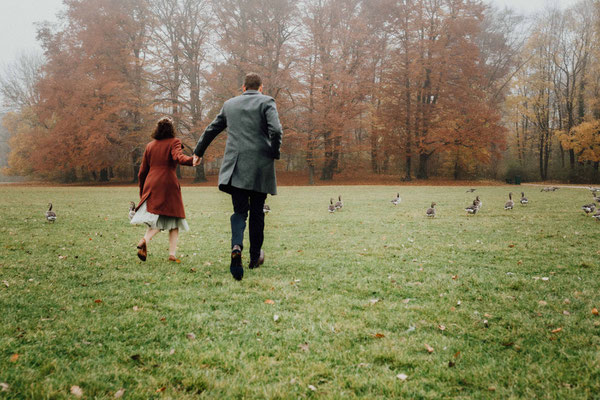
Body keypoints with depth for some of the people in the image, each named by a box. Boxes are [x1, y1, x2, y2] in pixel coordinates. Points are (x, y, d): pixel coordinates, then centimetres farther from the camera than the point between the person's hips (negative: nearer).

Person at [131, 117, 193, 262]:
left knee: (156, 220, 8)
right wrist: (192, 160, -39)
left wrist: (142, 192, 26)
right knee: (173, 219, 6)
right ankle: (172, 254, 0)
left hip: (151, 185, 4)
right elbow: (178, 157, -21)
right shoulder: (174, 142, 2)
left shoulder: (150, 146, 16)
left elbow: (142, 172, 17)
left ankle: (145, 240, -20)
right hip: (168, 184, -4)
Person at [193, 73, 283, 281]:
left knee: (239, 211, 4)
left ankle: (236, 246, -24)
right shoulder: (266, 102, 2)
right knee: (257, 212, 10)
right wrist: (274, 154, 1)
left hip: (235, 166, 2)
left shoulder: (229, 104, 14)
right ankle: (255, 257, 20)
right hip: (260, 166, -2)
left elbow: (211, 130, 22)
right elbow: (276, 130, -14)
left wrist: (198, 152, 35)